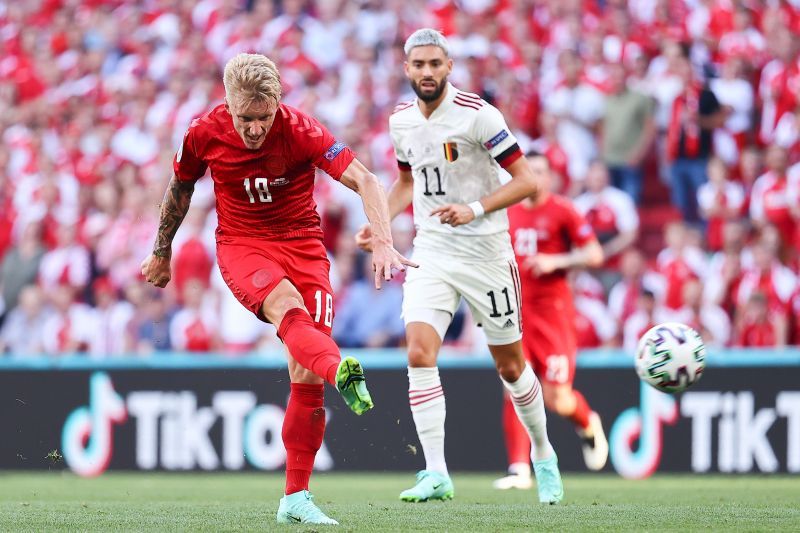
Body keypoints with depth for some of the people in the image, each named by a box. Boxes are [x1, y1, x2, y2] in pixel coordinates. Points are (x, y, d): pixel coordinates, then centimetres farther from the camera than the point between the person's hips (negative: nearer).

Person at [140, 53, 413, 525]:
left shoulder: (300, 129, -16)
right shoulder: (204, 134, -9)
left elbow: (364, 180, -22)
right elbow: (180, 189, 12)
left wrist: (383, 242, -37)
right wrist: (162, 252, 23)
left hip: (302, 242, 1)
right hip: (242, 244, -1)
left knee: (306, 372, -9)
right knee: (288, 306, -36)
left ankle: (296, 497, 1)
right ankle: (342, 372, -68)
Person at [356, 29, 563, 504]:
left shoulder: (478, 115, -14)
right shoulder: (402, 121, 3)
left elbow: (526, 181, -14)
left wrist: (474, 209, -26)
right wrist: (380, 222, 7)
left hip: (485, 251, -4)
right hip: (431, 251, 4)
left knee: (510, 366, 8)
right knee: (419, 353, -16)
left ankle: (544, 457, 31)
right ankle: (436, 475, -15)